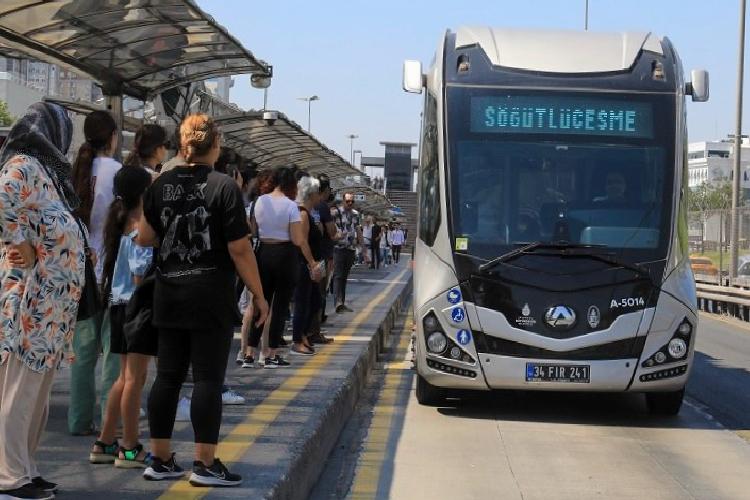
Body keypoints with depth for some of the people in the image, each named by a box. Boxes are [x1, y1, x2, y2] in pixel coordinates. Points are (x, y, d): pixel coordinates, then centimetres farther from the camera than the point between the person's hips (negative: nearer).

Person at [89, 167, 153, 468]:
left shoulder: (122, 224, 11)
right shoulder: (142, 229, -15)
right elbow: (141, 276, -19)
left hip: (120, 305, 9)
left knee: (126, 376, 17)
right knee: (135, 378, -3)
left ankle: (105, 444, 21)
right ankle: (129, 449, 3)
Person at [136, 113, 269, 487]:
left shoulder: (161, 185, 3)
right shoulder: (223, 187, -11)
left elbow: (144, 238, 8)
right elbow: (239, 249, -12)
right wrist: (258, 295, -4)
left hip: (169, 297, 5)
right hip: (211, 300, -5)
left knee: (168, 377, 10)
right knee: (208, 379, 0)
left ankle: (160, 459, 16)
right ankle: (205, 464, 3)